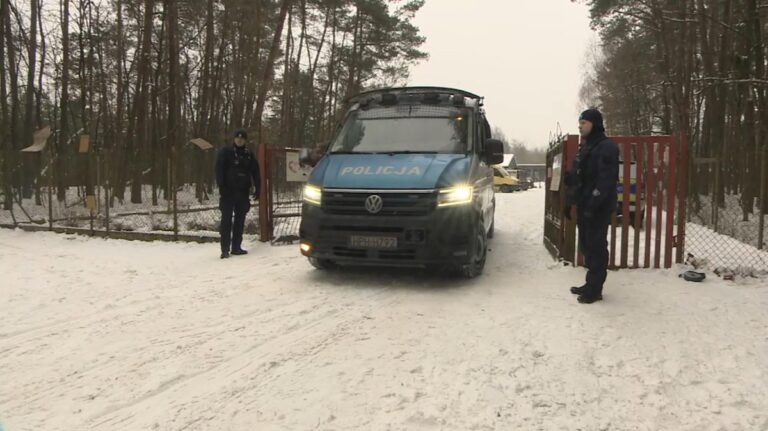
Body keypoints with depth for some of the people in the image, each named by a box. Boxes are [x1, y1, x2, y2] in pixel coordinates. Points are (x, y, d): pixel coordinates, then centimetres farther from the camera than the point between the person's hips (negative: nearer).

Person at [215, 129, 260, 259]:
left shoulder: (249, 155, 12)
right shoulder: (225, 152, 1)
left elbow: (255, 172, 12)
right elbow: (219, 169, -7)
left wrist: (257, 188, 4)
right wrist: (221, 186, -17)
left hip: (243, 192, 4)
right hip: (228, 191, -4)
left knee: (240, 220, 7)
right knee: (226, 220, -6)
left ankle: (236, 247, 15)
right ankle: (225, 249, -5)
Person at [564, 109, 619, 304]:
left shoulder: (607, 147, -12)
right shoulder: (585, 147, 17)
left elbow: (606, 180, -20)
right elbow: (576, 178, 21)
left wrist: (593, 205, -24)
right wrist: (570, 202, 18)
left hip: (598, 208, -9)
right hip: (584, 206, 9)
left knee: (596, 247, -5)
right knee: (586, 246, 13)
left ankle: (595, 289, 1)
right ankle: (591, 284, 23)